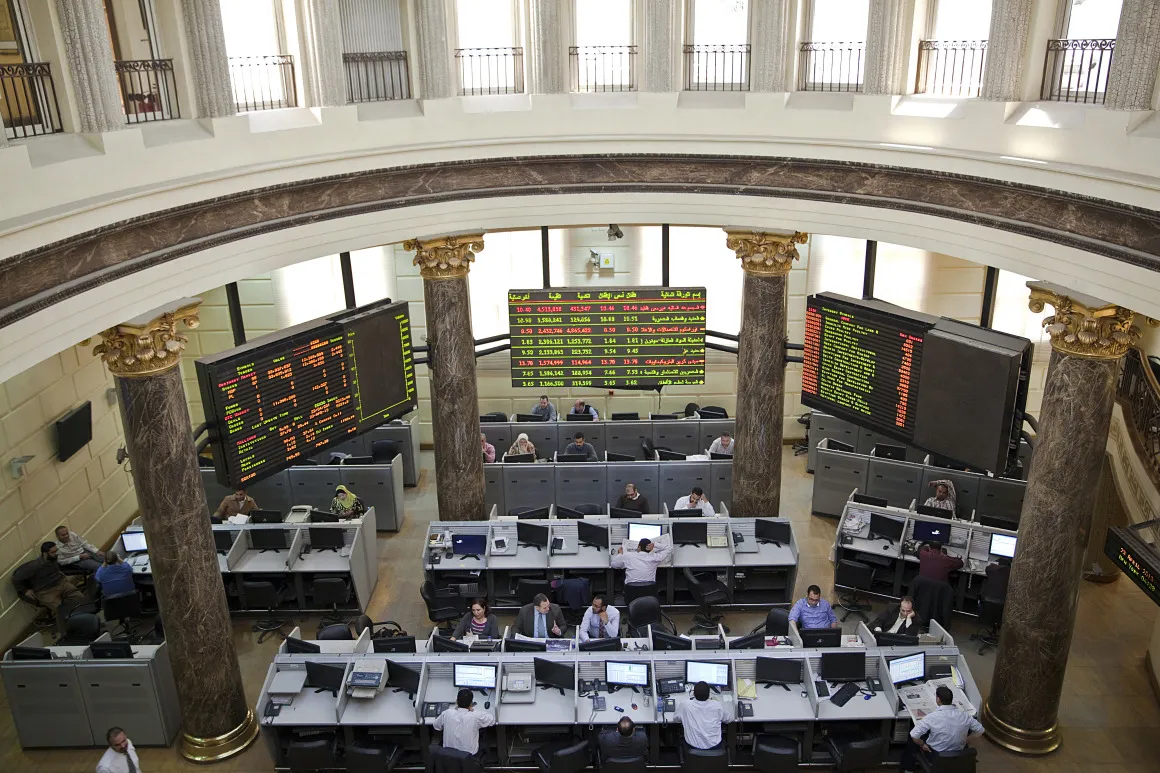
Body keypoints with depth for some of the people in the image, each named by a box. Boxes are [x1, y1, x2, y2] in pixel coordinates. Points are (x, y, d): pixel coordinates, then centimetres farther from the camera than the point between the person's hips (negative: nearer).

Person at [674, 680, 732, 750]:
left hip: (693, 746, -1)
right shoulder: (717, 706, -19)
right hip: (714, 745, 1)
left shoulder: (685, 705, -21)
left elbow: (676, 719, 0)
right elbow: (730, 720, 2)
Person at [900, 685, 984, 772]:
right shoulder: (964, 715, -18)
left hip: (935, 755, -4)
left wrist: (922, 745, -9)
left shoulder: (932, 717, -29)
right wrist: (964, 742, 5)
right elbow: (980, 731, -4)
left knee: (912, 740, 23)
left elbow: (914, 735, -29)